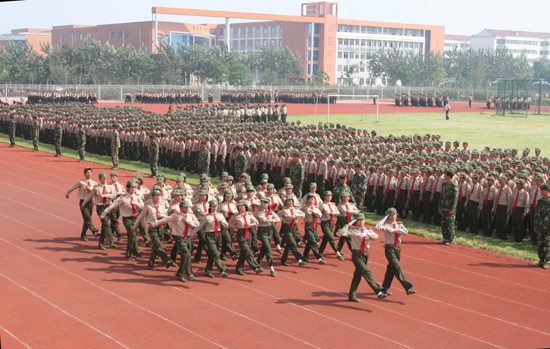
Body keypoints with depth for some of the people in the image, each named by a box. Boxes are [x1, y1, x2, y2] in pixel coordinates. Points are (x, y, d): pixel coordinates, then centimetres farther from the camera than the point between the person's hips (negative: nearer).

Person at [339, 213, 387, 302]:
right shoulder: (353, 231, -5)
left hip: (365, 254, 6)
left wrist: (367, 234, -25)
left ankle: (352, 296, 22)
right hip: (357, 255, -6)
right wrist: (349, 224, -17)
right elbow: (342, 233, -21)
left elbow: (376, 236, -9)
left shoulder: (367, 231, 9)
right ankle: (379, 292, -19)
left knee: (358, 275, 12)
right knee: (367, 273, -14)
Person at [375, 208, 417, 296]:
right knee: (398, 268, -13)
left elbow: (406, 232, -8)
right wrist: (384, 218, -13)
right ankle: (408, 288, -18)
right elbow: (378, 227, -25)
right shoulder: (386, 224, -5)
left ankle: (385, 288, 26)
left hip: (397, 248, 6)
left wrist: (394, 230, -18)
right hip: (389, 248, -6)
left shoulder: (399, 225, 10)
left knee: (391, 269, 13)